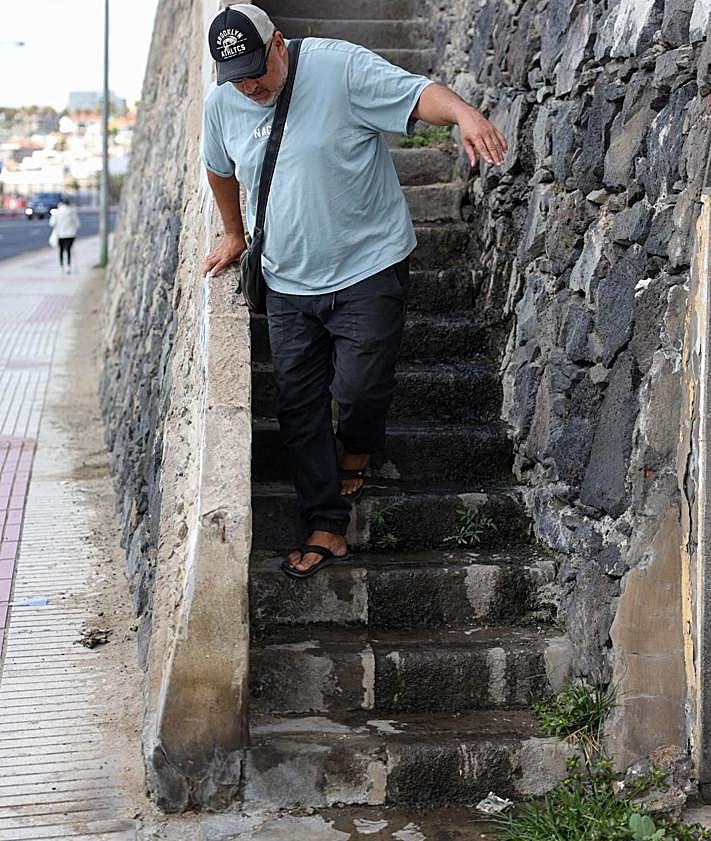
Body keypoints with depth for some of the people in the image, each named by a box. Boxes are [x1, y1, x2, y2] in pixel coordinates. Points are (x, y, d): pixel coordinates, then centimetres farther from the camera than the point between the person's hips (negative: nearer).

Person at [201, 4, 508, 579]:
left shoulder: (338, 67, -13)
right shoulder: (221, 105, 3)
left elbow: (416, 94, -23)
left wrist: (462, 112, -43)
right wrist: (234, 235, 30)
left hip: (368, 269, -5)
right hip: (288, 284, 5)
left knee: (359, 390, -10)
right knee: (300, 411, 4)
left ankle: (356, 453, 27)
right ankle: (327, 530, 16)